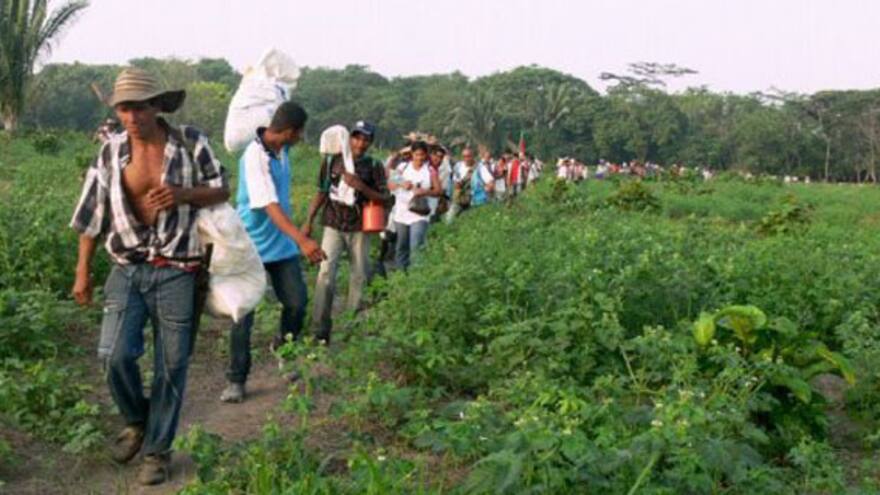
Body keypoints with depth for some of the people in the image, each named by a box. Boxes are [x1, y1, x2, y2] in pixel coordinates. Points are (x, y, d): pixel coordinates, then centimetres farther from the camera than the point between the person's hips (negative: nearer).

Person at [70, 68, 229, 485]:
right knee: (115, 355, -11)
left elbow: (222, 190, 5)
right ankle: (136, 420, 20)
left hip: (176, 272, -1)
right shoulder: (112, 150, 1)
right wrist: (83, 271, 8)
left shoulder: (190, 142, -4)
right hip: (127, 269, 1)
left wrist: (183, 194, -16)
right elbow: (92, 212, 7)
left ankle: (157, 450, 22)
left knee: (171, 366, 5)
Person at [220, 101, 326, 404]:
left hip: (282, 243, 7)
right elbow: (270, 206, -34)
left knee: (297, 303, 4)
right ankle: (236, 380, 9)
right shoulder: (255, 158, -24)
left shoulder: (281, 148, -2)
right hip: (252, 245, -6)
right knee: (243, 314, -1)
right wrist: (302, 239, -45)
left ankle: (283, 348, 31)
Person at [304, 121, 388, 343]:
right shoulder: (332, 161, 3)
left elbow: (384, 199, -2)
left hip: (359, 229, 1)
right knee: (326, 273, -10)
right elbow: (321, 193, 10)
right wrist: (309, 221, 8)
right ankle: (320, 329, -6)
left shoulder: (374, 166, 1)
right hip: (333, 226, 0)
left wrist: (360, 186, -16)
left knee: (359, 276, 8)